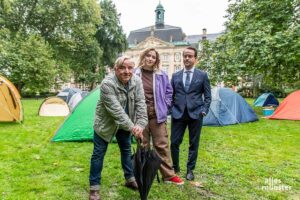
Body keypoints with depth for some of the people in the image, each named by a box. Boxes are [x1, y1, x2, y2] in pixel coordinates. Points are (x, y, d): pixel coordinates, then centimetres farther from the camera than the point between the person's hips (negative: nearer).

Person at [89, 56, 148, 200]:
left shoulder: (137, 81, -13)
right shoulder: (107, 83, -29)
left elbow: (140, 104, -16)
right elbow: (115, 109, -33)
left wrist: (140, 124, -27)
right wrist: (132, 126, -34)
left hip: (124, 124, 5)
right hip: (105, 123, -5)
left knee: (126, 150, 17)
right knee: (99, 154, 4)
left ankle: (130, 179, 35)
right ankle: (94, 187, 19)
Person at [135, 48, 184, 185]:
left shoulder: (161, 75, 3)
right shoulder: (135, 74, -1)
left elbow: (169, 92, 12)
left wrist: (165, 106, 3)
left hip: (157, 115, 1)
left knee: (162, 145, 5)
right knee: (143, 146, 11)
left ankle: (169, 175, 17)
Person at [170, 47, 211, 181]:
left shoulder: (202, 75, 3)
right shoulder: (175, 76, 9)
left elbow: (207, 96, 4)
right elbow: (171, 95, 12)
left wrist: (204, 111, -6)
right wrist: (171, 109, 2)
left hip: (195, 114, -1)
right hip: (178, 114, 2)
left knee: (193, 144, 8)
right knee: (174, 142, 3)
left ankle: (190, 170, 24)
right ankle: (175, 167, 26)